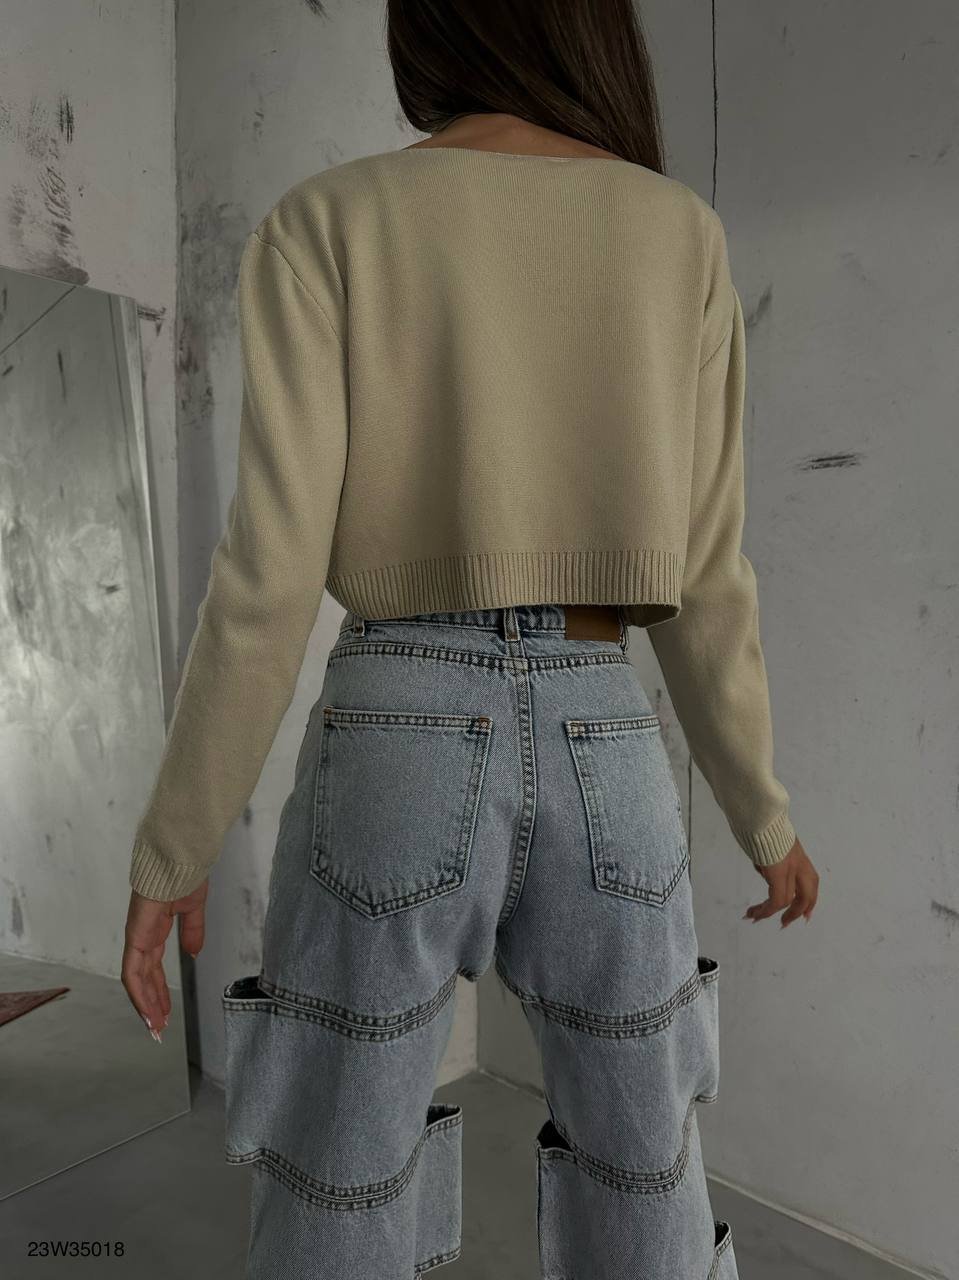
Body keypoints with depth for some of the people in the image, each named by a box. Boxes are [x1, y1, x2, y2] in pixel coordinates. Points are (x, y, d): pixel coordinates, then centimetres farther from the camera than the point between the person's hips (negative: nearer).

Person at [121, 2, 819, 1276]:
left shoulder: (325, 223, 2)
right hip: (602, 767, 3)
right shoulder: (681, 234, 8)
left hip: (397, 762, -2)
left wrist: (170, 848, 2)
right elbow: (704, 578, 3)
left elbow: (269, 571, -8)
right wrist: (763, 813, 16)